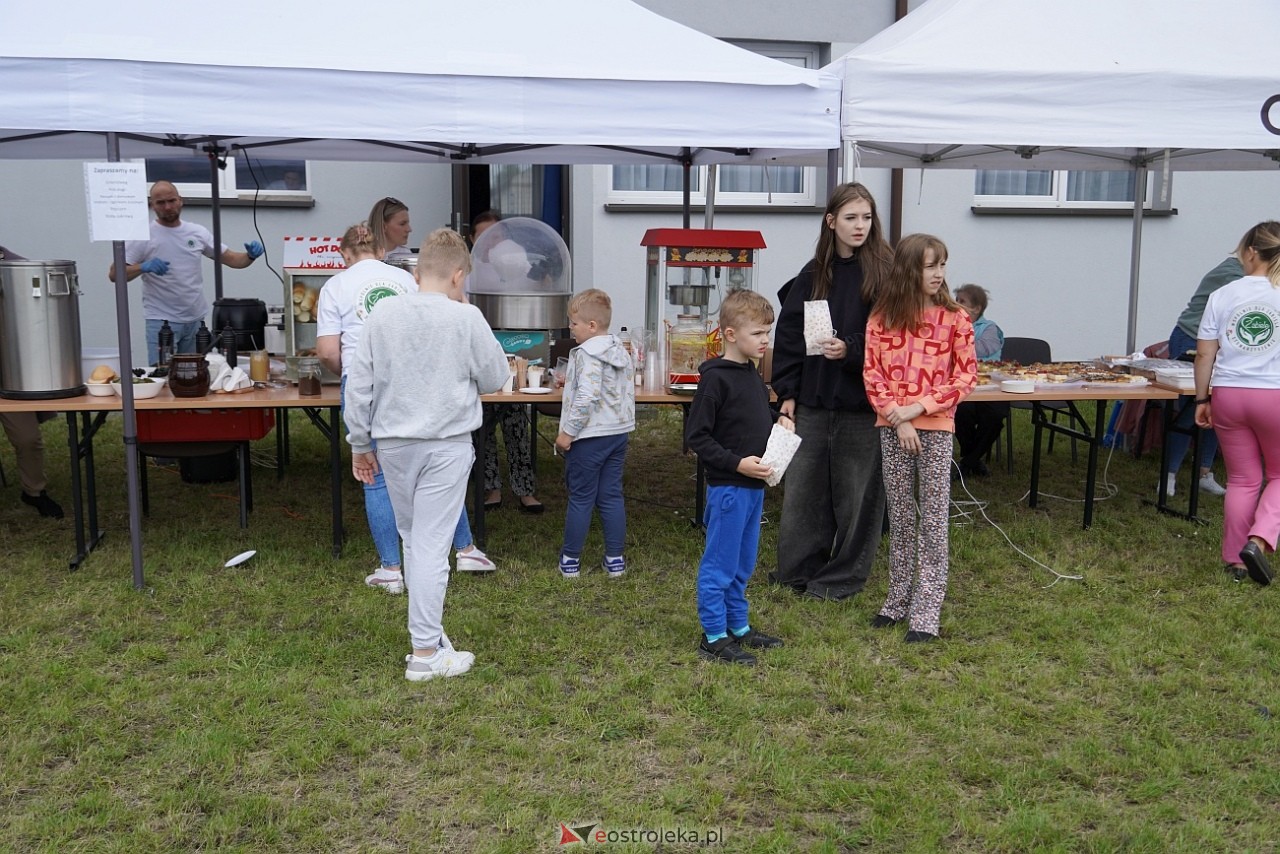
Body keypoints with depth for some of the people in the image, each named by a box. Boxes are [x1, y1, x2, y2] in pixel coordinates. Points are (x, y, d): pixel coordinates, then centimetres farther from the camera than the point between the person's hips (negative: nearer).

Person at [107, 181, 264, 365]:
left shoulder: (198, 232, 7)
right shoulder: (143, 236, -6)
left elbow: (230, 259, 9)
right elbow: (114, 274, -10)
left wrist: (250, 256, -12)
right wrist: (143, 267, -27)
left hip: (197, 319, 4)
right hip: (162, 321, -4)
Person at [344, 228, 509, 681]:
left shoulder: (382, 313, -2)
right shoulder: (466, 319, -11)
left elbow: (358, 385, 1)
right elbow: (494, 380, 1)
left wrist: (360, 445, 11)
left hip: (393, 443, 4)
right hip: (446, 445, -3)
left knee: (413, 539, 18)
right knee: (431, 545, 0)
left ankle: (428, 630, 29)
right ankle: (425, 652, 6)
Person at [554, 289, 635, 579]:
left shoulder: (587, 354, -17)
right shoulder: (622, 352, 9)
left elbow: (587, 397, -26)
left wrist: (567, 432, -19)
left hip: (589, 436, -8)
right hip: (618, 433, 8)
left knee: (581, 498, 3)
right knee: (612, 497, 12)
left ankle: (571, 560, 14)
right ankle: (615, 560, 16)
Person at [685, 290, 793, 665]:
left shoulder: (752, 376, 11)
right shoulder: (715, 379, -16)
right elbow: (696, 436, -17)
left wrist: (779, 419, 7)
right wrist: (737, 463, -22)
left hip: (754, 485, 9)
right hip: (727, 487, -9)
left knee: (742, 564, 18)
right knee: (719, 564, 1)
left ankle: (738, 626, 31)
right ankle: (713, 637, 11)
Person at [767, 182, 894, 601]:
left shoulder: (885, 271, -5)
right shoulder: (813, 273, 6)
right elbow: (789, 333, 7)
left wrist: (851, 350, -20)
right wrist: (787, 390, 2)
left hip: (861, 401, -4)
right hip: (813, 398, 4)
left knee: (855, 490, 7)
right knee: (803, 485, 9)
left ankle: (843, 574, 22)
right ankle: (798, 567, 24)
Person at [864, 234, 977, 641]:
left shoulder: (954, 318, -1)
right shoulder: (882, 318, 2)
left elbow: (967, 375, -3)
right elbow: (872, 374, 0)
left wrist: (919, 407, -12)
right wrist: (898, 419, -11)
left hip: (936, 427, -2)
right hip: (892, 428, 2)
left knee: (933, 521, 0)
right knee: (899, 516, 12)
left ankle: (926, 612, 4)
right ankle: (899, 599, 24)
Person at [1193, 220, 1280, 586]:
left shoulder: (1222, 296, 0)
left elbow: (1204, 354, 1)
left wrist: (1202, 400, 9)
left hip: (1228, 394, 2)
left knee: (1242, 479, 13)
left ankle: (1235, 559, 19)